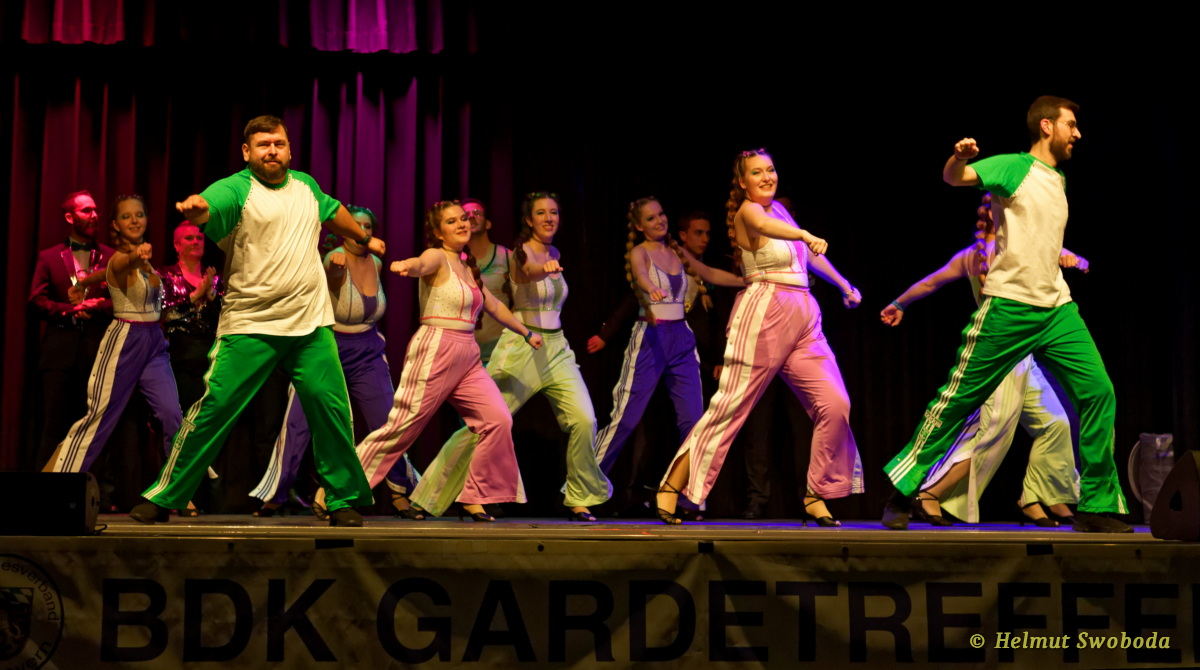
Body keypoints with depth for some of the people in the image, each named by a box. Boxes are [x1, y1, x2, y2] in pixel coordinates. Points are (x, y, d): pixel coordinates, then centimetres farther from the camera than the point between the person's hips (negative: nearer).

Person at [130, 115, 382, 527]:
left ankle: (344, 500, 15)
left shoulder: (306, 185, 14)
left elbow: (332, 211, 35)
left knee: (331, 408, -1)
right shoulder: (236, 189, -5)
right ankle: (163, 498, 5)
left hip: (311, 325, 5)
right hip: (251, 326, -4)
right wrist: (195, 207, -51)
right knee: (215, 409, -7)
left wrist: (365, 238, 49)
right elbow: (209, 208, -27)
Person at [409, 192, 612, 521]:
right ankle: (429, 498, 7)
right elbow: (530, 270, -35)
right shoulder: (522, 252, -9)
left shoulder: (554, 253, 12)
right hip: (521, 348, -6)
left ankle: (579, 500, 2)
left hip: (557, 348, 6)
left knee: (584, 420, -13)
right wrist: (546, 268, -56)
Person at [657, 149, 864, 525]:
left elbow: (809, 255, 32)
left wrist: (845, 286, 39)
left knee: (835, 404, -4)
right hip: (764, 315, -7)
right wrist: (806, 235, -50)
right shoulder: (748, 211, -6)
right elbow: (765, 226, -31)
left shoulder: (777, 207, 18)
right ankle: (671, 487, 5)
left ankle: (816, 495, 7)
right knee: (731, 407, -5)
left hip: (804, 318, 7)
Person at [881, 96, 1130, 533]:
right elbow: (953, 178, -18)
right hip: (1008, 308, -7)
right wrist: (959, 156, -36)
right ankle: (901, 490, 6)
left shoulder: (1059, 180, 20)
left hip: (1057, 309, 7)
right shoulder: (1015, 167, -2)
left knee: (1098, 392, -4)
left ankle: (1096, 507, 4)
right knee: (958, 399, -4)